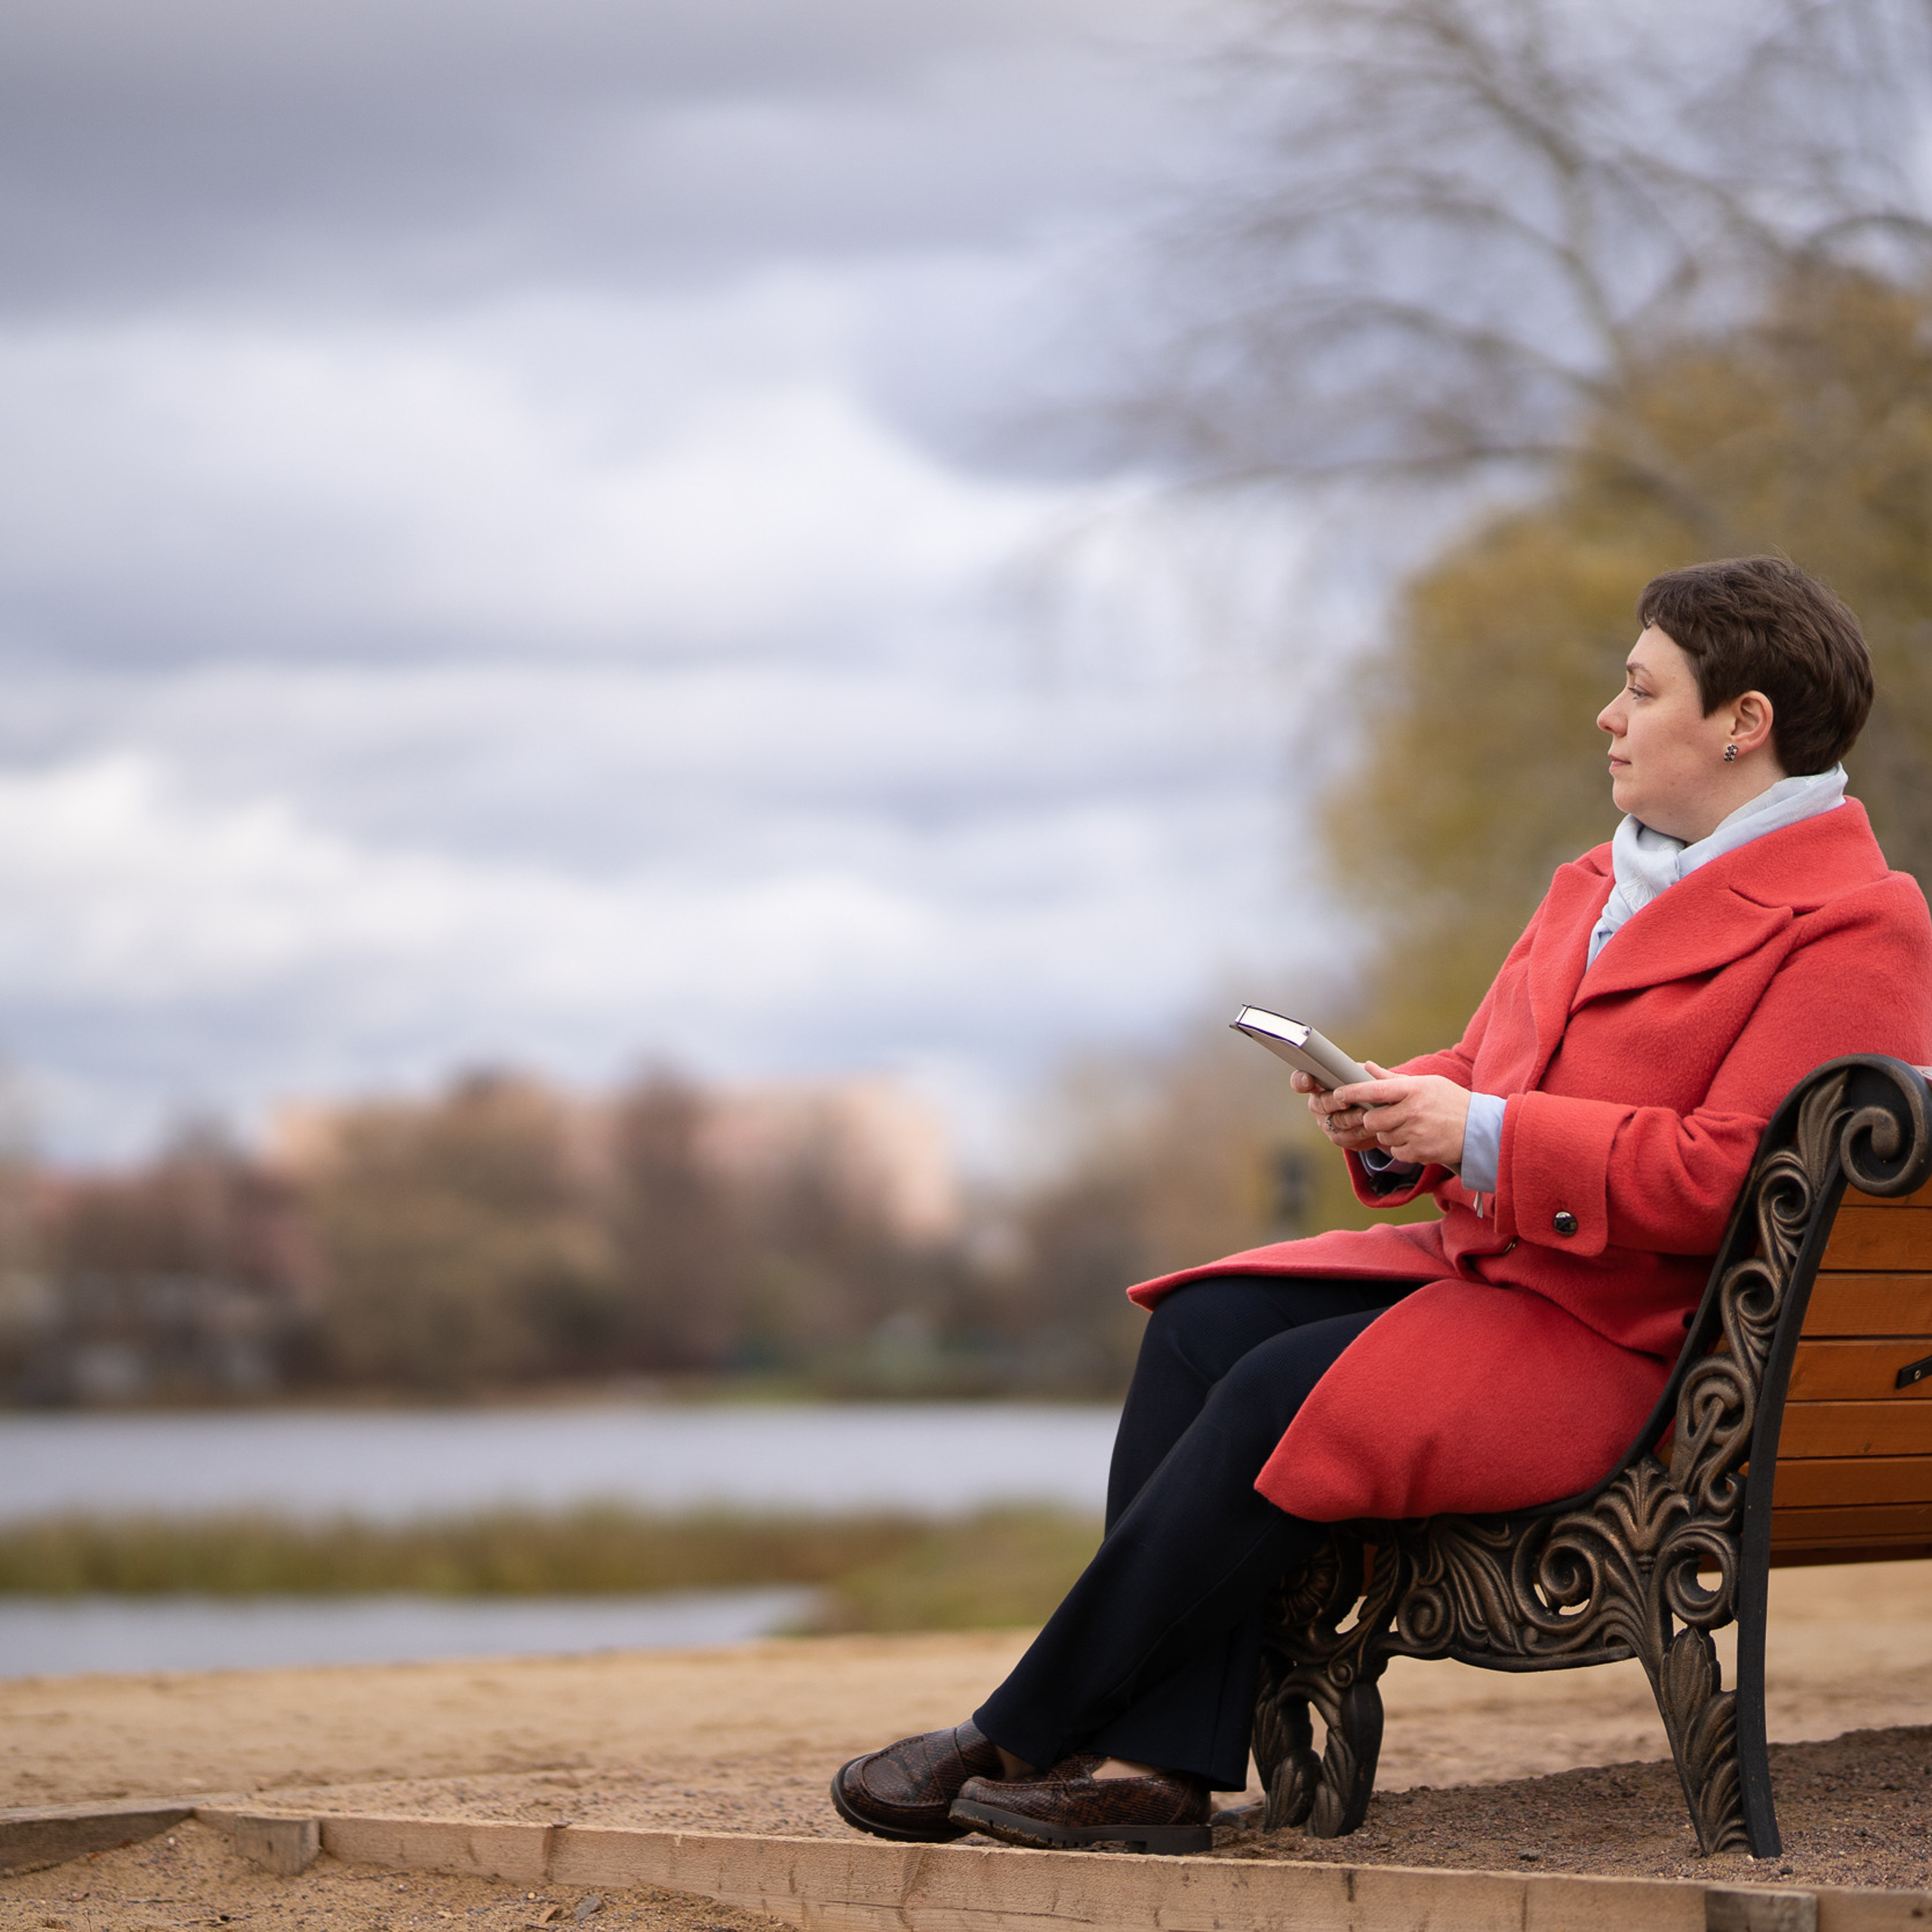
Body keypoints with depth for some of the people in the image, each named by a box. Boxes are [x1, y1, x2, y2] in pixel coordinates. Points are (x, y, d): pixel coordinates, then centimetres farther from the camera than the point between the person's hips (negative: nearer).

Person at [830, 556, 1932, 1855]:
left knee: (1288, 1396, -25)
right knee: (1202, 1326, -12)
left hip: (1630, 1338, -9)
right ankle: (1157, 1766, -19)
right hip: (1484, 1263, 10)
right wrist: (1396, 1118, 0)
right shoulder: (1599, 884, 20)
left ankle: (1017, 1739, -14)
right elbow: (1484, 1072, 24)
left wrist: (1482, 1136, -21)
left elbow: (1732, 1176, -20)